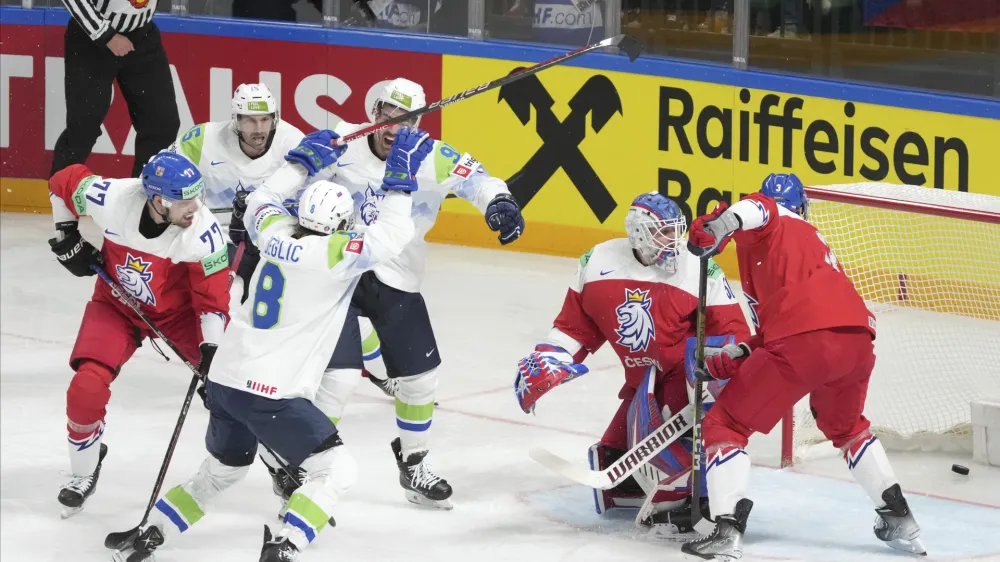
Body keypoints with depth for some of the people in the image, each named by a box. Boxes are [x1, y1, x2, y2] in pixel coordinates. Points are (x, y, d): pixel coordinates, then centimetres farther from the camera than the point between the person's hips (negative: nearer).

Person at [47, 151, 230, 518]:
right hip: (117, 303, 0)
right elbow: (63, 183, -9)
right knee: (86, 388, -16)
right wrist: (68, 238, -3)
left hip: (179, 309, 0)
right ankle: (84, 472, 11)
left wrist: (211, 349, -29)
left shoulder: (203, 231, -31)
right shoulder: (112, 198, -30)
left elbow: (213, 295, -23)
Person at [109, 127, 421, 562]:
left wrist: (303, 161, 30)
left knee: (221, 472, 29)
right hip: (271, 394, -8)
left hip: (224, 378, 8)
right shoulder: (333, 254, -15)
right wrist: (400, 177, -10)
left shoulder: (277, 234, 5)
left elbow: (261, 200, 26)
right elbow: (393, 233, -17)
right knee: (337, 471, -2)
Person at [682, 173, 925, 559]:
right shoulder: (814, 241, 36)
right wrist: (733, 360, 28)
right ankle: (899, 519, 34)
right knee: (845, 426, 36)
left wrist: (715, 226, -24)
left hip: (804, 341, -7)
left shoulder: (771, 223, 16)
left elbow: (759, 208, -13)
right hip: (857, 340, 7)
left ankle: (728, 530, -10)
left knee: (726, 423, 5)